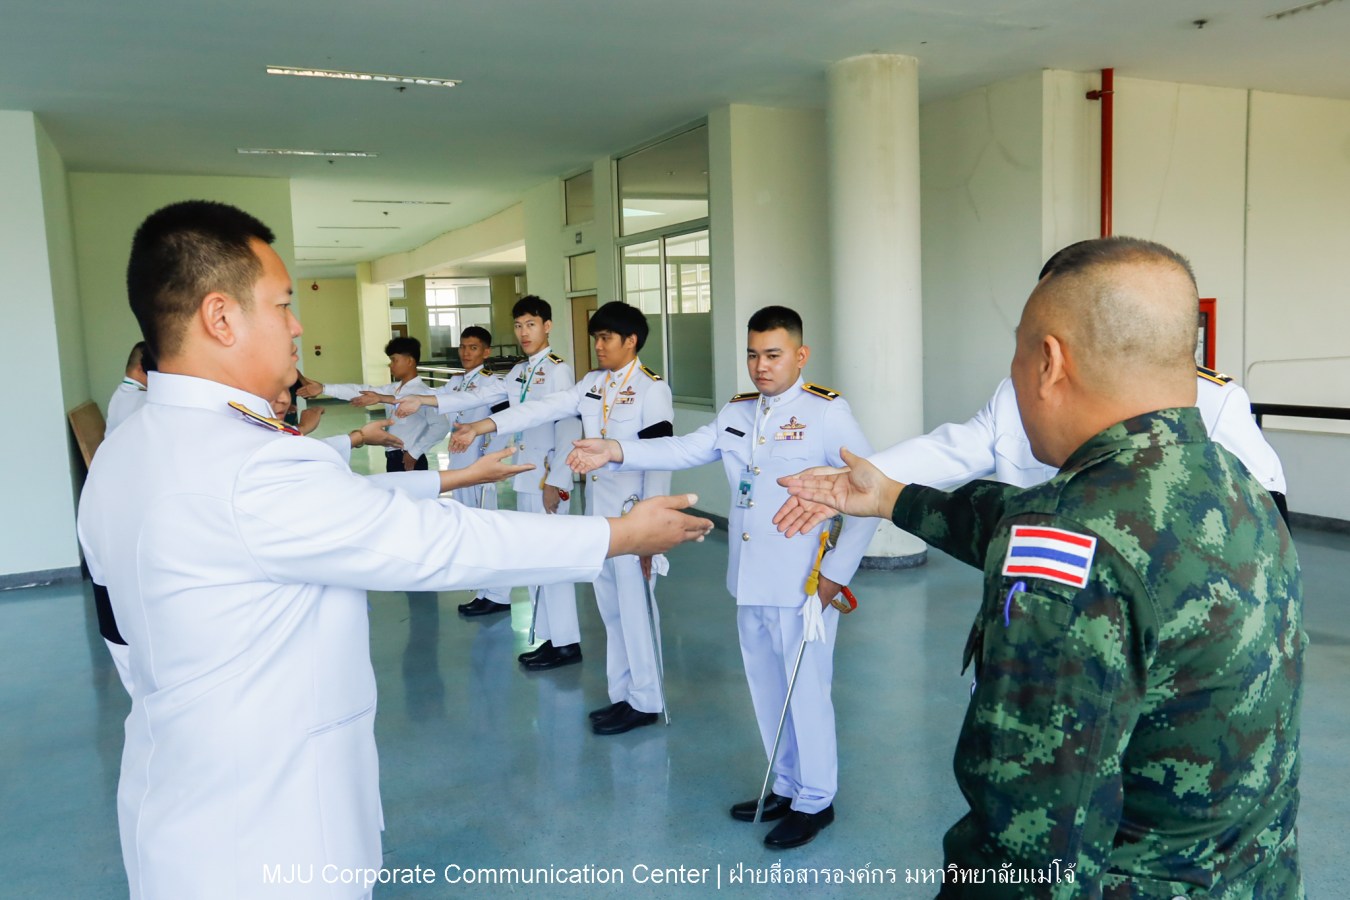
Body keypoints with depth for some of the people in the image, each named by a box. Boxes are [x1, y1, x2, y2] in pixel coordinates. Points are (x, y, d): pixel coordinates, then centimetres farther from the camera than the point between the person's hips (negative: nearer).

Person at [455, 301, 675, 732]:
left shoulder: (652, 390, -11)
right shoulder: (592, 384, 10)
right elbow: (545, 409, 0)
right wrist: (484, 425, -12)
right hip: (597, 514, 7)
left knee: (636, 608, 1)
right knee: (611, 609, 14)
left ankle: (645, 701, 16)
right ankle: (623, 694, 27)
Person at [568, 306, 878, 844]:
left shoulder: (827, 412, -11)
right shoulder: (736, 413, 9)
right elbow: (686, 450, -2)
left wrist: (838, 571, -13)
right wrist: (615, 451, -17)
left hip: (803, 585, -6)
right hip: (750, 582, 7)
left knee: (806, 691, 5)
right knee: (766, 689, 18)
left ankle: (815, 801, 25)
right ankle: (786, 787, 37)